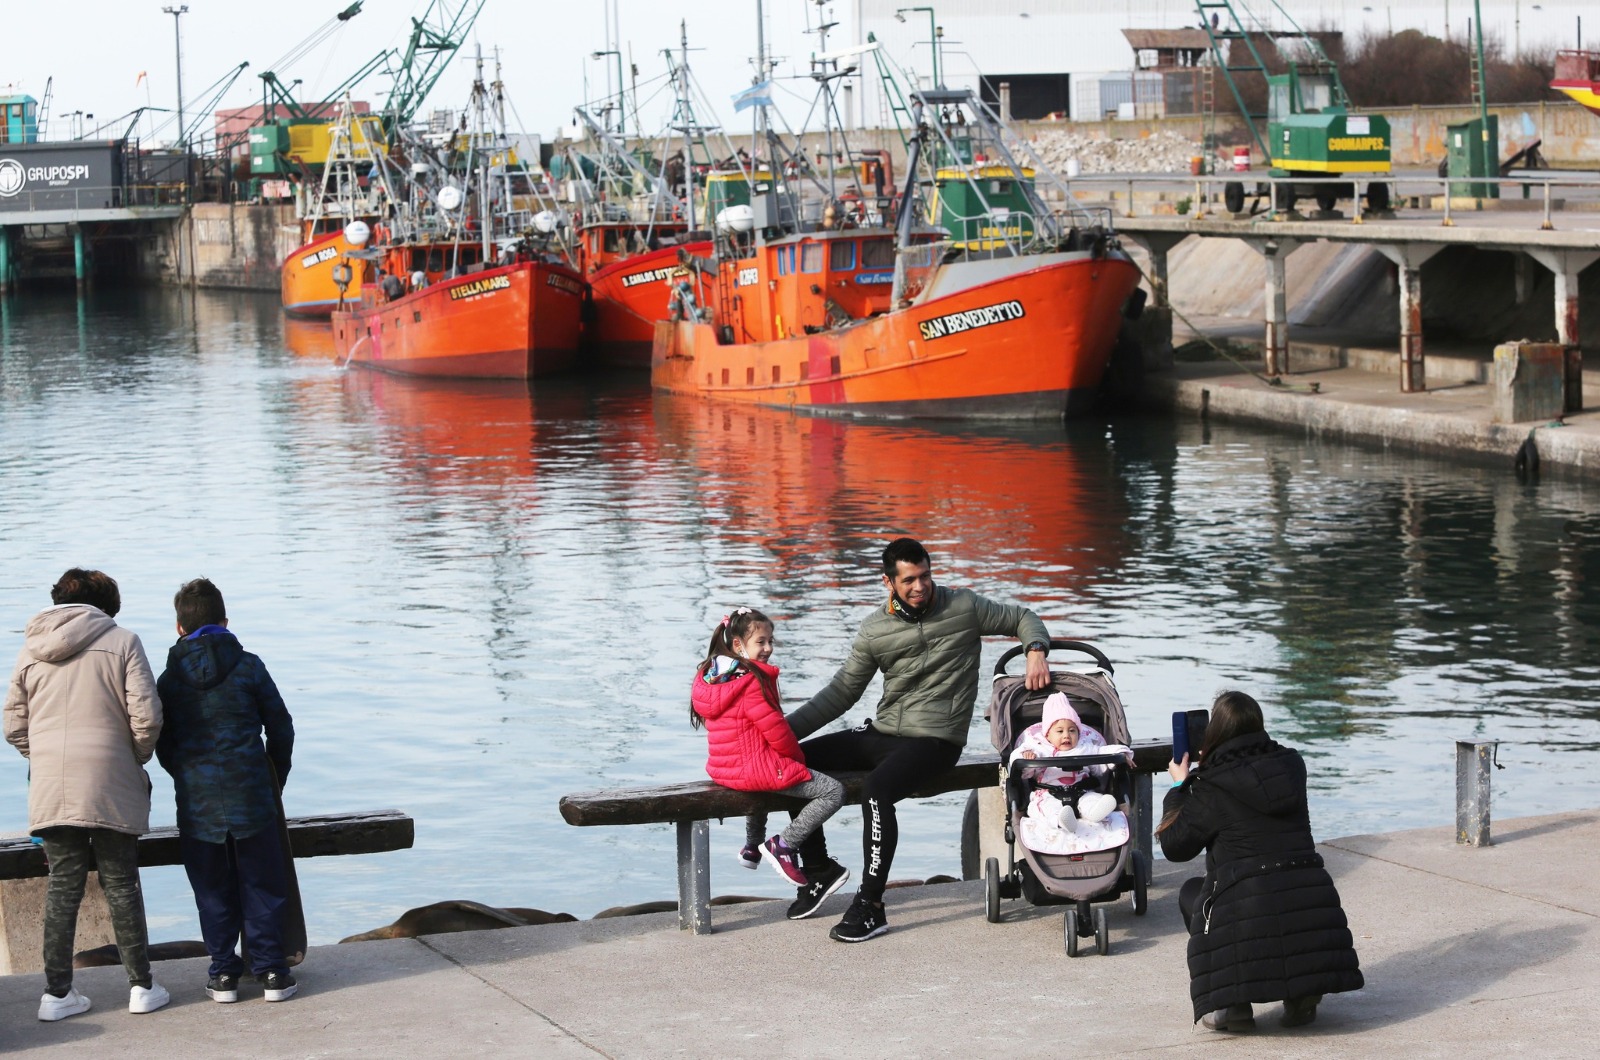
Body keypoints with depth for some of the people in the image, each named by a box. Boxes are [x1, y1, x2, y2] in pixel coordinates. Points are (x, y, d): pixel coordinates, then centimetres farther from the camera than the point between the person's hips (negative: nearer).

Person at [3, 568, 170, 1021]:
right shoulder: (121, 641, -1)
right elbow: (145, 717, -8)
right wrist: (138, 758, 9)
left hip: (50, 788, 3)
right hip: (111, 787, -3)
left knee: (63, 886, 8)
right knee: (121, 885, 6)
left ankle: (57, 992, 7)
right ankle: (141, 986, 11)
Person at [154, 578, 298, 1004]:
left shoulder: (169, 679, 2)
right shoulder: (248, 666, -3)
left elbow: (163, 747, 6)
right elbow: (281, 727, 2)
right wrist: (275, 778, 17)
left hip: (197, 804, 1)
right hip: (251, 798, -1)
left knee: (214, 890, 9)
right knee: (262, 886, 7)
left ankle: (223, 972, 10)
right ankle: (271, 971, 6)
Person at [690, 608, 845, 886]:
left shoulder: (708, 678, 9)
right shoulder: (752, 683, -19)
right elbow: (776, 731, -17)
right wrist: (798, 757, 3)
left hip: (723, 769, 9)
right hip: (759, 767, -9)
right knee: (834, 792, -6)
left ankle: (752, 846, 44)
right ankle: (784, 845, -6)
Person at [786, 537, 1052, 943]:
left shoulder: (963, 607, -2)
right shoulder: (875, 629, 5)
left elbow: (1022, 618, 10)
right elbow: (842, 692, 9)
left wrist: (1036, 653, -13)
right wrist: (785, 728, 1)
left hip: (935, 740, -5)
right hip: (883, 733, 5)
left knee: (877, 787, -35)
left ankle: (870, 907, -29)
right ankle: (819, 870, 13)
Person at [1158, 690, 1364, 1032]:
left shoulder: (1213, 787, -5)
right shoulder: (1291, 765, 11)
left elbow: (1174, 846, 3)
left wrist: (1180, 787, 16)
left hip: (1248, 906, -5)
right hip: (1310, 898, 5)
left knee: (1191, 892, 25)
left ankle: (1228, 999, 8)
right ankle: (1303, 992, 14)